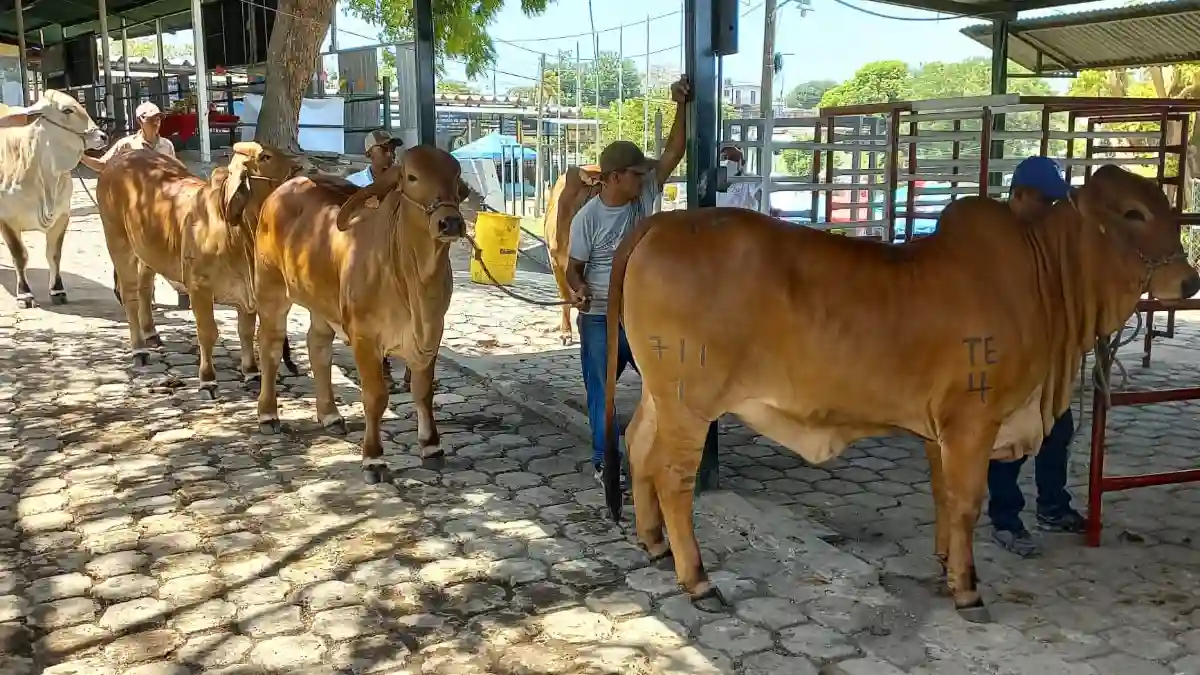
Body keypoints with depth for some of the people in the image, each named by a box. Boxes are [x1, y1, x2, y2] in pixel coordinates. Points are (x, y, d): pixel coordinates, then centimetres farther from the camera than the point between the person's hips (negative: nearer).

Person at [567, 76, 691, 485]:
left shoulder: (645, 196, -2)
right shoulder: (587, 218, -13)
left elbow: (673, 152, -6)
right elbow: (573, 268, -6)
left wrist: (681, 105, -14)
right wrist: (579, 290, -28)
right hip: (601, 319, -4)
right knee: (601, 392, 7)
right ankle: (603, 461, 21)